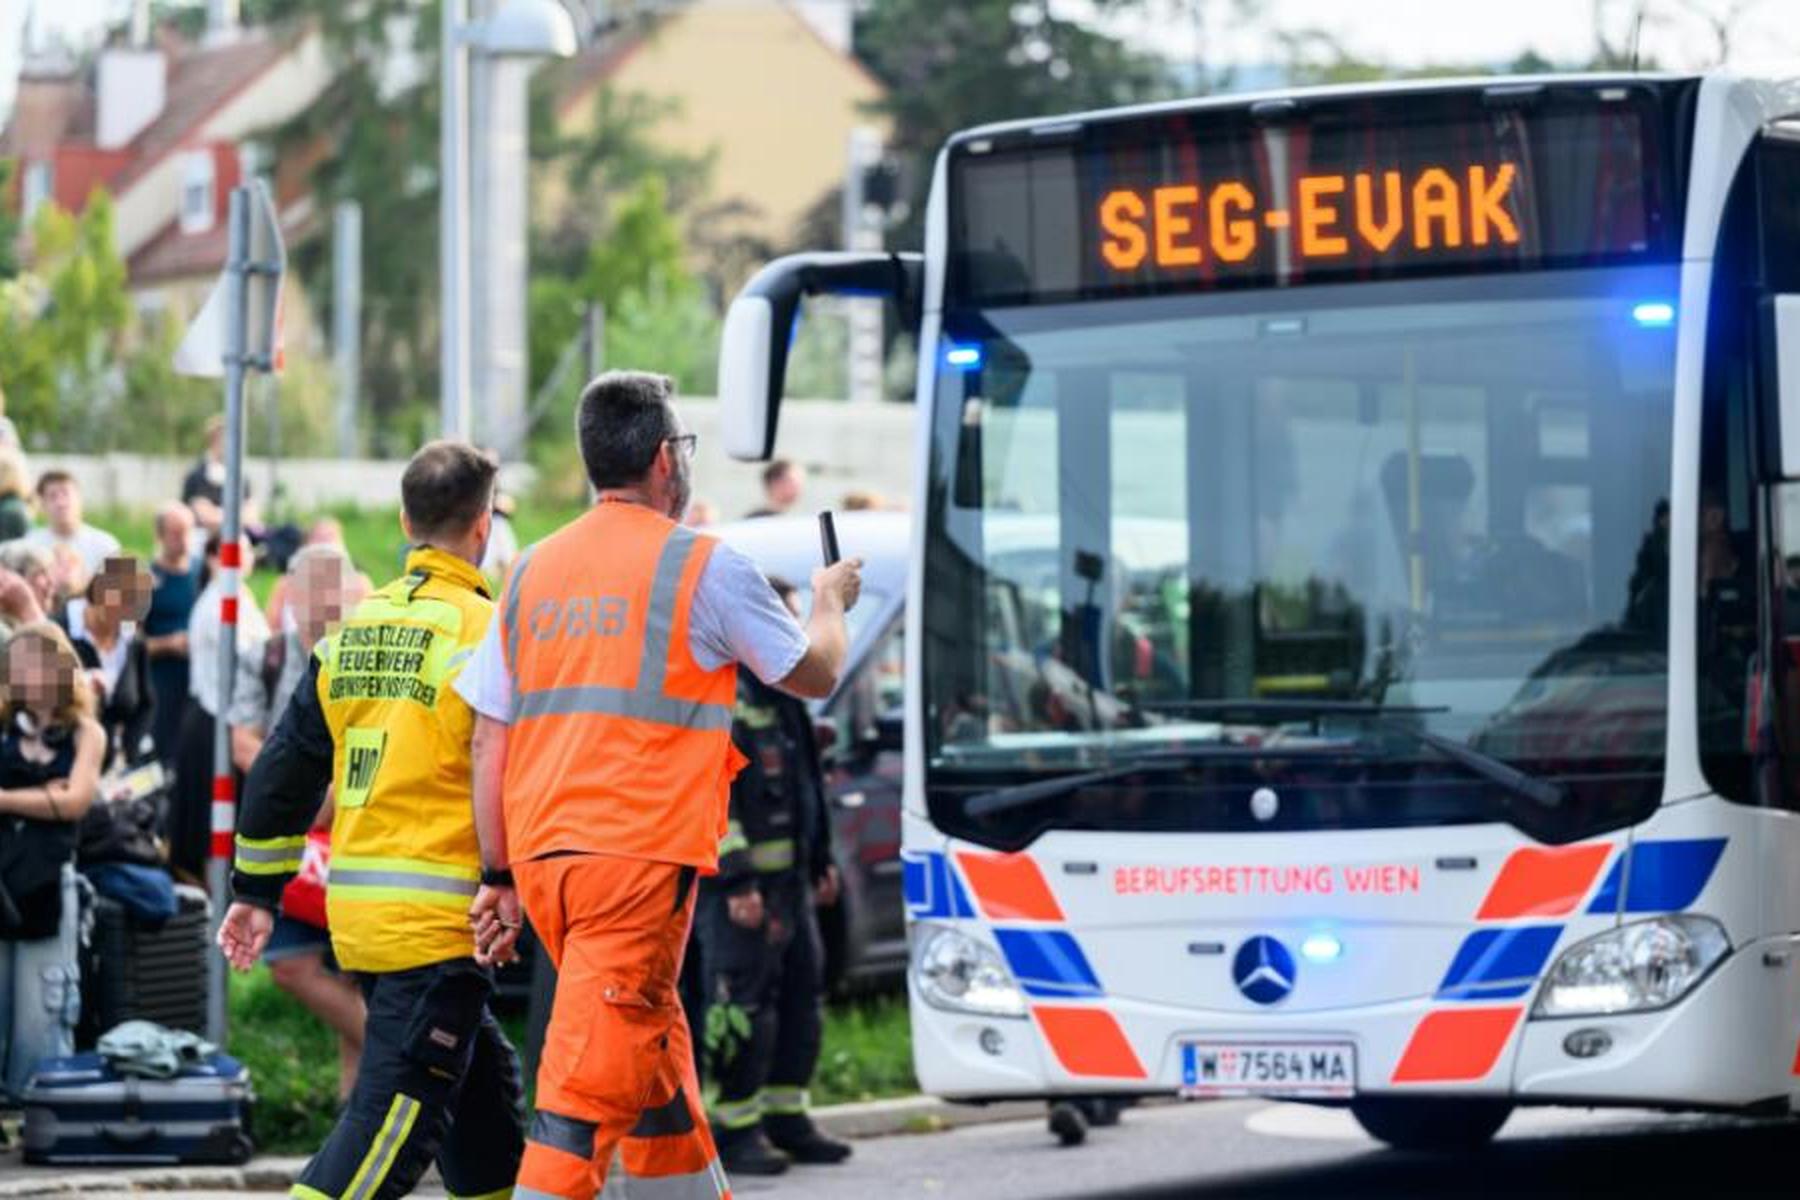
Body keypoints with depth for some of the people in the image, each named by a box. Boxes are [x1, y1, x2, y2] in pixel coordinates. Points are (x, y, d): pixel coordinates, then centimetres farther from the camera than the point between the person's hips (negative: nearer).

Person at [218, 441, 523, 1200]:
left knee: (484, 1088, 20)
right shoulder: (482, 630, -10)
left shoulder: (353, 630, 12)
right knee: (397, 1116, -9)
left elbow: (287, 763, 14)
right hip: (440, 915, -8)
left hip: (356, 903, 8)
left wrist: (256, 890, 20)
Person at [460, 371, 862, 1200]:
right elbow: (815, 674, 11)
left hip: (541, 853, 6)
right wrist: (831, 603, 32)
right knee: (591, 1085, -10)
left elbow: (489, 739, 11)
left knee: (655, 1067, 20)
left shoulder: (534, 571, 12)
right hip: (640, 854, -6)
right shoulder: (704, 567, -3)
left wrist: (499, 876, 15)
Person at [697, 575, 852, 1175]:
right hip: (739, 884, -10)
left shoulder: (783, 697, 18)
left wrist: (821, 862, 25)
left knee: (802, 989, 12)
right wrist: (737, 881, -23)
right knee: (744, 1001, -9)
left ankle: (786, 1115, 21)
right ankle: (735, 1128, -3)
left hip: (790, 877, 10)